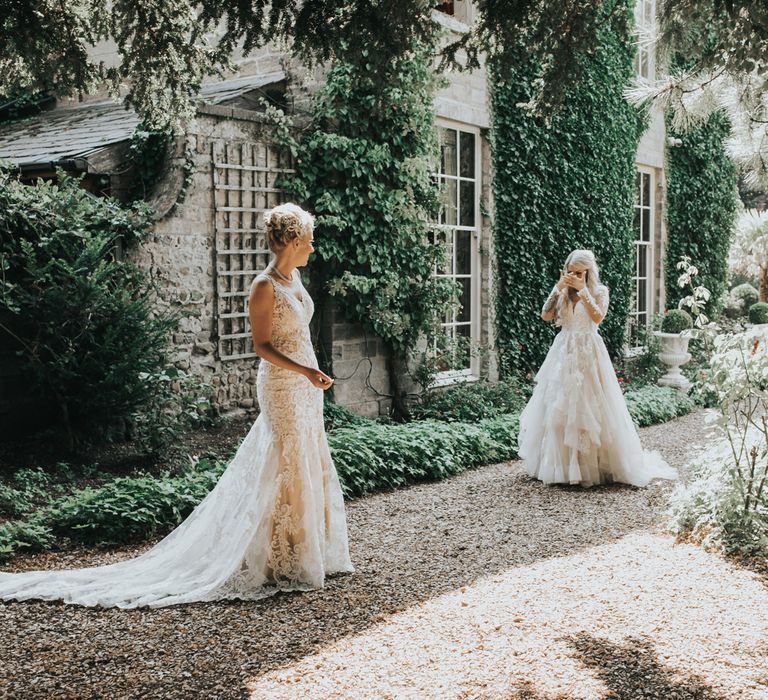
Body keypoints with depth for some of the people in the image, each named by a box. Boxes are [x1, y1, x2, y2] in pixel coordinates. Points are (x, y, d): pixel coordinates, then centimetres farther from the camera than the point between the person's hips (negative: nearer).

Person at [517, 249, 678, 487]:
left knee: (590, 409, -5)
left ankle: (595, 465, 4)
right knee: (558, 409, 2)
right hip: (563, 352, 4)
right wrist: (558, 287, -11)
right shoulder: (562, 293, 8)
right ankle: (561, 464, 11)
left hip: (588, 352, -4)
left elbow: (598, 317, -17)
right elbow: (546, 316, -5)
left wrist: (582, 290, -18)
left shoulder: (599, 291, -1)